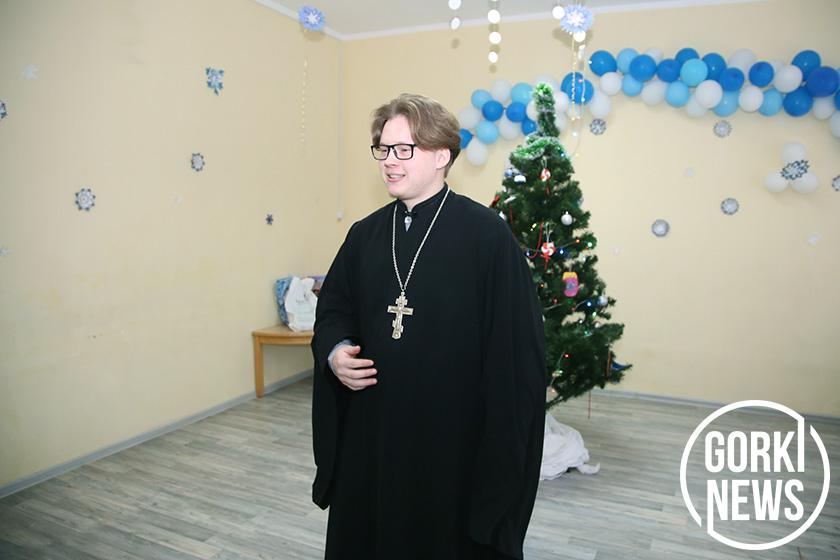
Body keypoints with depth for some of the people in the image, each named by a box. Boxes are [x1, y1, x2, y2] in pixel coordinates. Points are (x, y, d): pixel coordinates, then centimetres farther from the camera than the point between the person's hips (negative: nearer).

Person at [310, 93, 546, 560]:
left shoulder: (486, 233, -11)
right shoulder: (366, 233, 6)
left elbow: (518, 342, -12)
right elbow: (334, 307, 15)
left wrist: (503, 441, -13)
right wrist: (334, 351, -7)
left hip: (456, 437, -4)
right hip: (371, 433, 5)